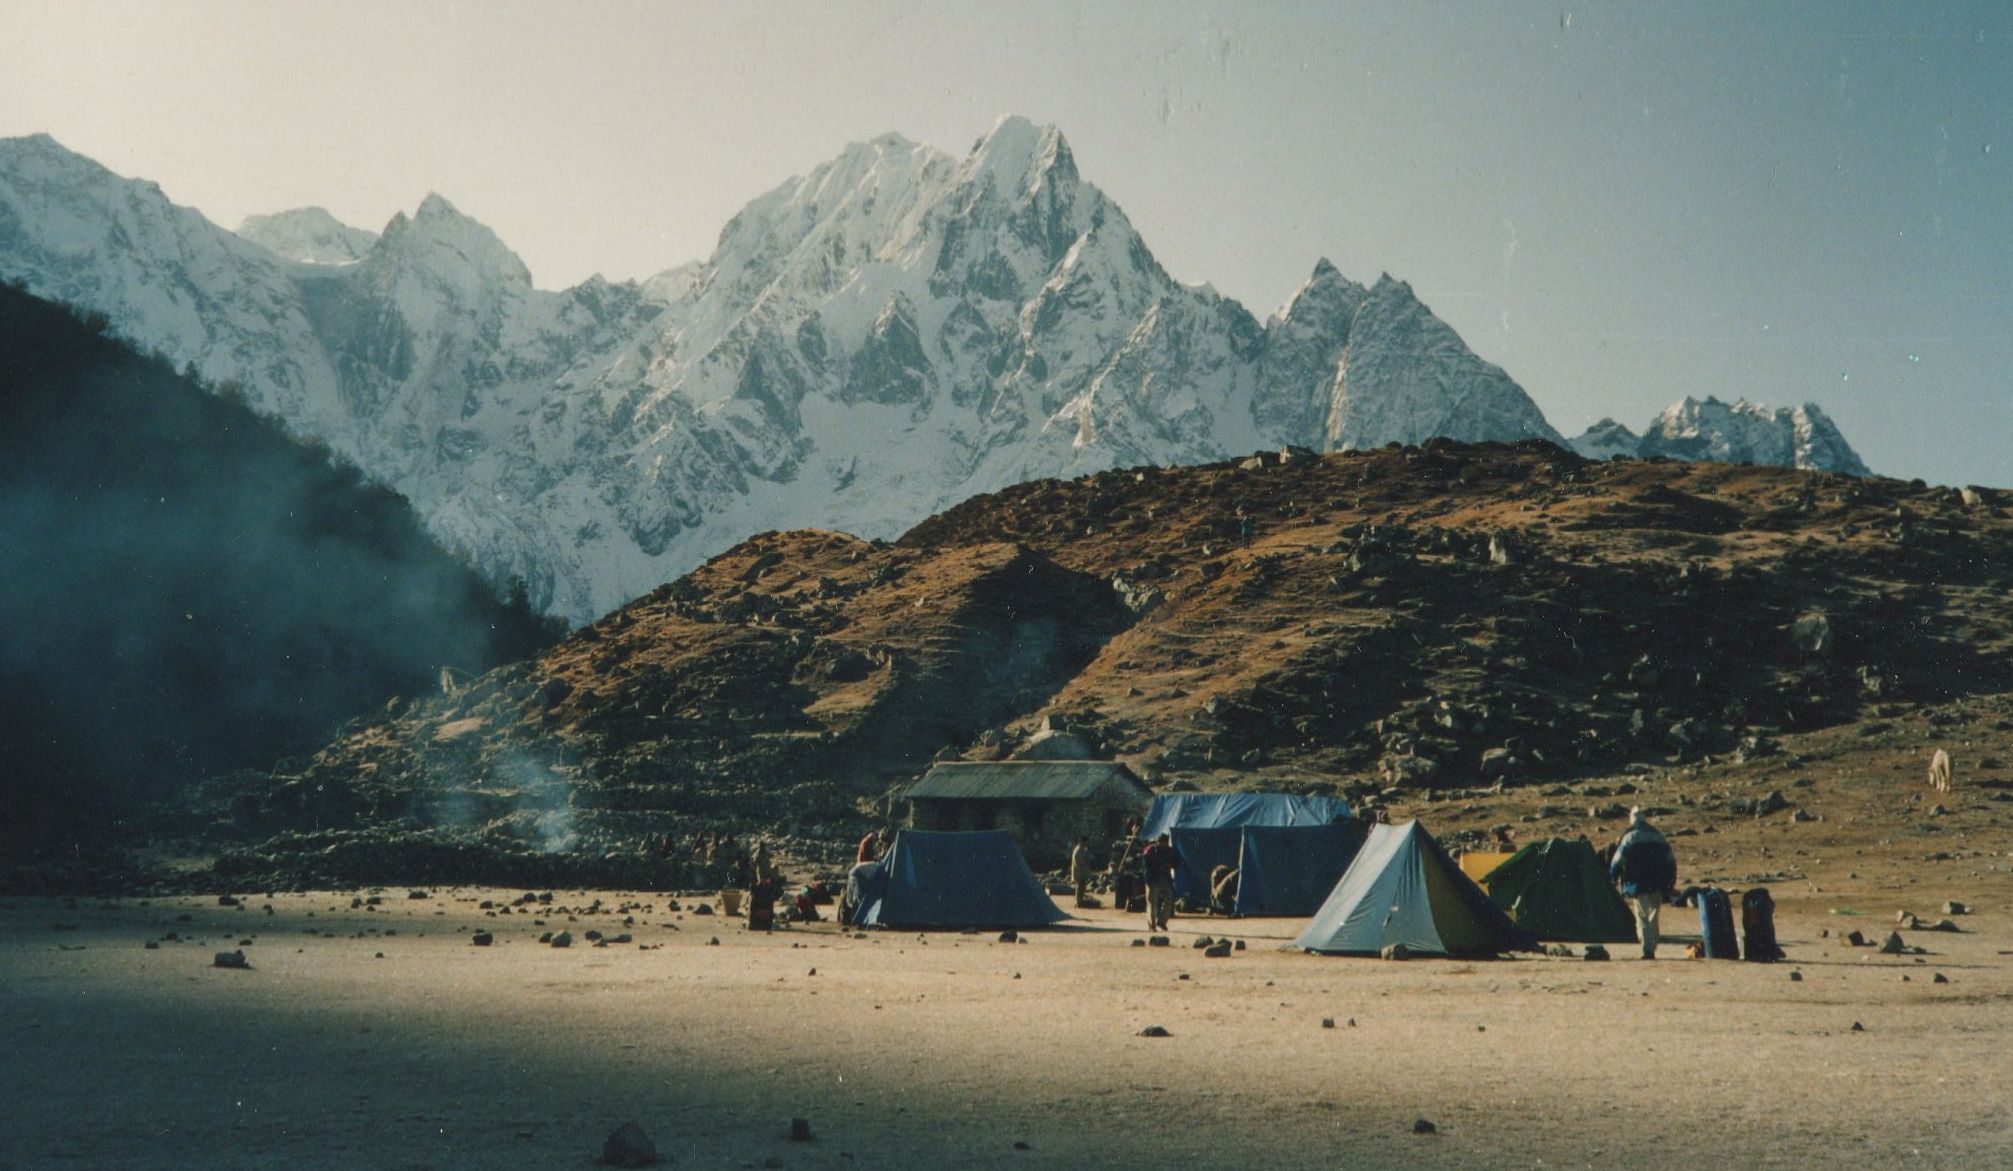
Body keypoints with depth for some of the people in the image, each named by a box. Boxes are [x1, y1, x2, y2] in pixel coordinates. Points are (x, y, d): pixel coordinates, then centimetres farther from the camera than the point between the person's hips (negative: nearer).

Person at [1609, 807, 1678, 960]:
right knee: (1653, 918, 15)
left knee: (1642, 918, -2)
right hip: (1657, 886, 4)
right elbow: (1671, 860, 14)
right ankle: (1652, 949, 14)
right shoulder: (1658, 836, 11)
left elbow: (1618, 860, -7)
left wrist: (1613, 877, 7)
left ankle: (1648, 950, -11)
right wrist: (1669, 883, 19)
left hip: (1639, 885, -4)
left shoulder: (1629, 838, -5)